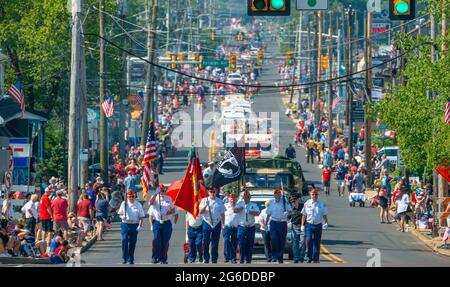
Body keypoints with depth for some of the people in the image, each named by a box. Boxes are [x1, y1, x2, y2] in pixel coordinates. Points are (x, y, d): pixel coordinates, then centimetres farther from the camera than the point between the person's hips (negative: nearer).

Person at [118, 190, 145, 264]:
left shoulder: (138, 205, 4)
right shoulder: (124, 204, 6)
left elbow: (141, 217, 4)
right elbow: (120, 213, 13)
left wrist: (140, 226, -9)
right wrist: (122, 216, -11)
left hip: (134, 225, 0)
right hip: (125, 224, 0)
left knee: (132, 243, 2)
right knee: (124, 240, -13)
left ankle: (130, 259, 11)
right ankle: (125, 258, -7)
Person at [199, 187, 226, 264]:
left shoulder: (219, 201, 10)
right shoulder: (204, 200, 5)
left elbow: (222, 213, 12)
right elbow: (200, 211, -2)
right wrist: (205, 205, -20)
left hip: (217, 223, 2)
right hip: (207, 223, -2)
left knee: (215, 243, 3)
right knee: (206, 242, -6)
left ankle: (214, 259, 8)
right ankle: (206, 259, -1)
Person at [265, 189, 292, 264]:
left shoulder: (285, 201, 1)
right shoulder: (271, 202, 10)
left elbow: (290, 210, 0)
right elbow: (268, 214, 15)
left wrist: (287, 213, -23)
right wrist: (266, 224, 13)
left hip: (282, 223, -1)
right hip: (274, 223, 1)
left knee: (282, 241, 4)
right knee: (273, 240, -13)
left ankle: (280, 257, 14)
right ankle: (274, 256, -7)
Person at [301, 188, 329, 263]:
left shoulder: (321, 204, 4)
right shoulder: (307, 204, 5)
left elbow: (324, 215, 7)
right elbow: (304, 215, 10)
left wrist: (326, 223, -8)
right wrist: (302, 225, 5)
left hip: (318, 225, 0)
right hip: (309, 225, 0)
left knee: (317, 242, 3)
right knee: (309, 240, -10)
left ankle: (316, 258, 9)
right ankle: (309, 257, 2)